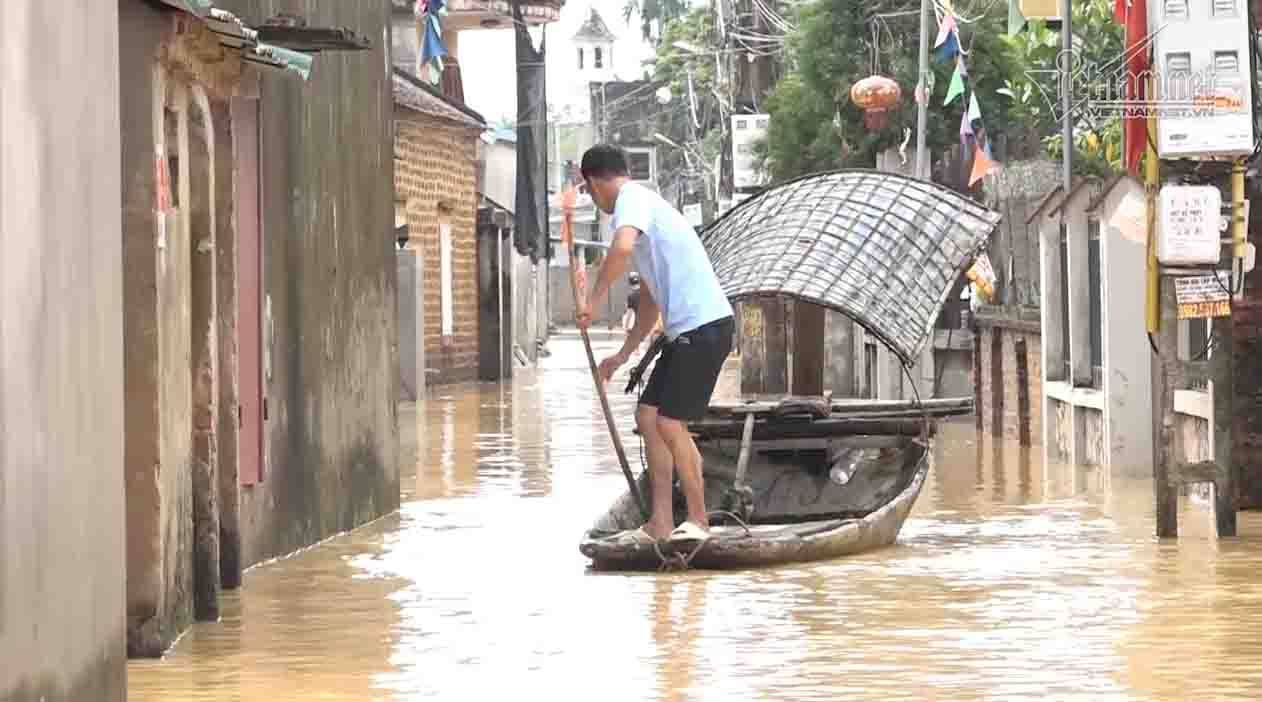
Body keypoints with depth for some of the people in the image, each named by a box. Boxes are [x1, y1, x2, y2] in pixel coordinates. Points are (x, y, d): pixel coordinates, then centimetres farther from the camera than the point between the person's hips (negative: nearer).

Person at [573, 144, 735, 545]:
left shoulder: (632, 199, -7)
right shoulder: (641, 202, 24)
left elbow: (622, 247, -31)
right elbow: (650, 296, 31)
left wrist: (593, 300, -19)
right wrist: (624, 354, 33)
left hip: (704, 326, -10)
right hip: (685, 331, 10)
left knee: (670, 424, -7)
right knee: (648, 416, 10)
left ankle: (698, 521, 4)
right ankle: (661, 523, 10)